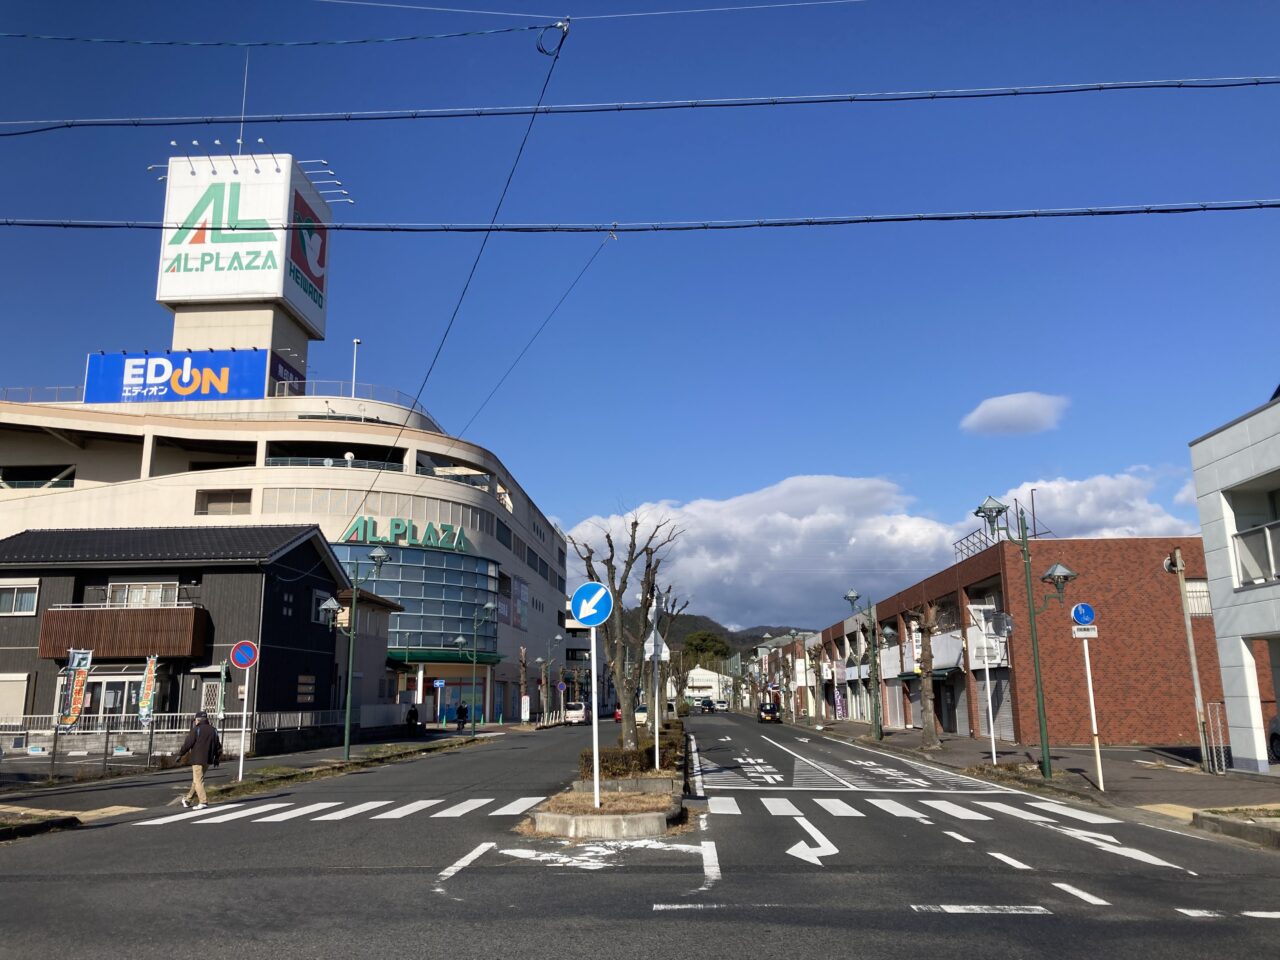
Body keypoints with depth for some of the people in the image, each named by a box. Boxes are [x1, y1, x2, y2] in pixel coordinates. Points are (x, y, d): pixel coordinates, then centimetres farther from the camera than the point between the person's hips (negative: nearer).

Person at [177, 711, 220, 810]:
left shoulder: (196, 730, -8)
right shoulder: (213, 730, 11)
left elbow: (188, 743, -10)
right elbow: (217, 746, 14)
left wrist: (180, 755, 1)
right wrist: (216, 757, 24)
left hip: (197, 760, -7)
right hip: (208, 760, 7)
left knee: (198, 780, -6)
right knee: (196, 780, 19)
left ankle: (203, 801, -16)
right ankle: (188, 800, 29)